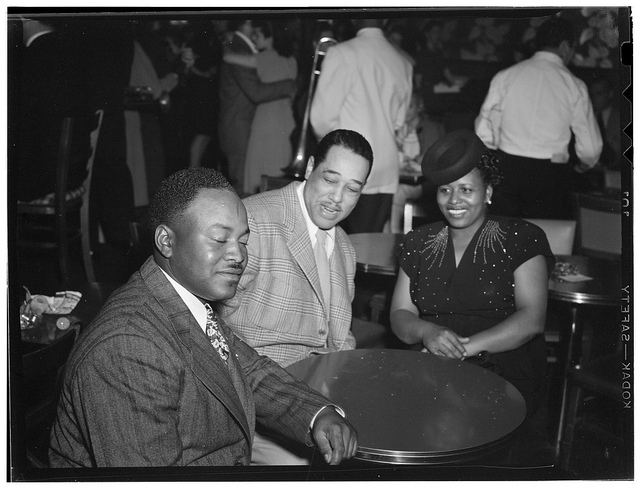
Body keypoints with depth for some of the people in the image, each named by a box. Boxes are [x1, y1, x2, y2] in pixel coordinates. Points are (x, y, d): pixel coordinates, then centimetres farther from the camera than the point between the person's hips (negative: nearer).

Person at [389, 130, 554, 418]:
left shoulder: (521, 239, 1)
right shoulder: (418, 242, 14)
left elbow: (532, 320, -8)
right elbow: (399, 316, 10)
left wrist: (464, 347, -17)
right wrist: (427, 331, -13)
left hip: (504, 375, -3)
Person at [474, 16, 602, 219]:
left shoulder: (505, 77, 2)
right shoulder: (574, 86, -2)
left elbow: (483, 130, 2)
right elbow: (590, 147, 0)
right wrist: (585, 164, 23)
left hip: (507, 167, 2)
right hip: (550, 173, -2)